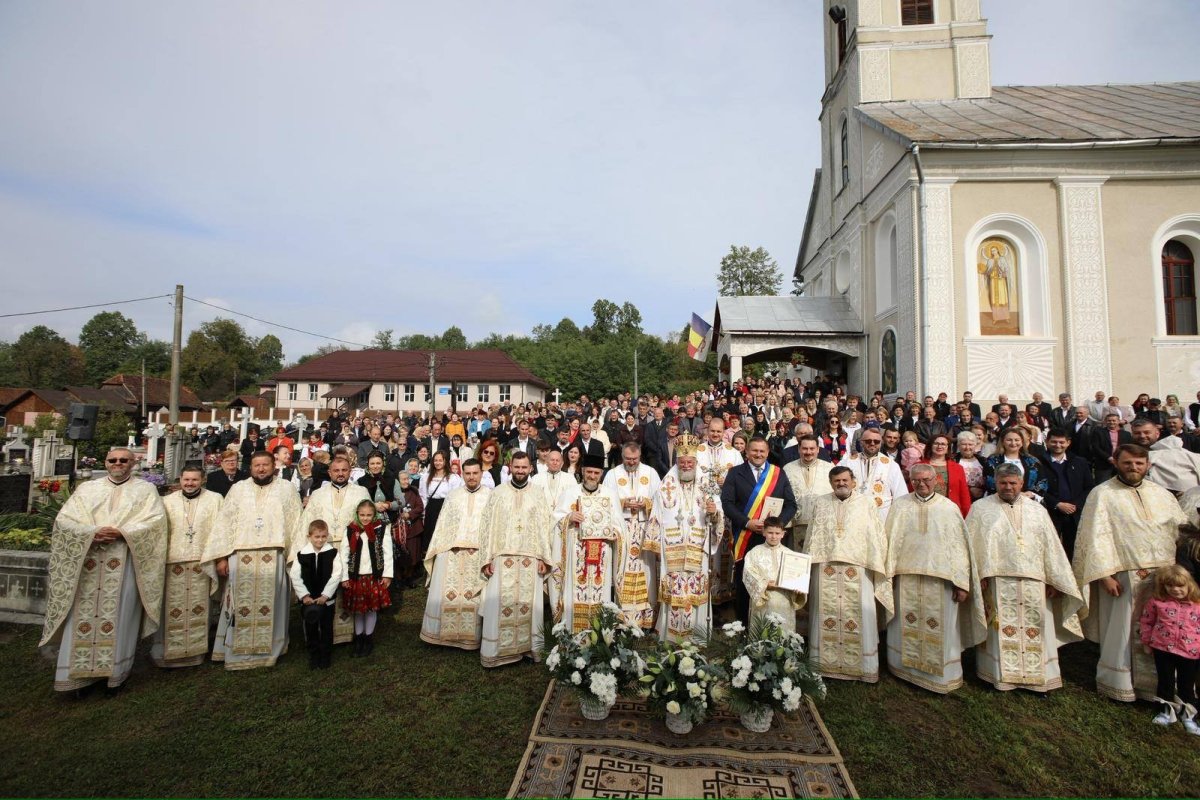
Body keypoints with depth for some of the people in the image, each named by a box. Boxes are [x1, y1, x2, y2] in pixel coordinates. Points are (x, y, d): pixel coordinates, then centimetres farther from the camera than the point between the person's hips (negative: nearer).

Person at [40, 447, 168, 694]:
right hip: (87, 562, 2)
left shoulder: (145, 489, 8)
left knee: (119, 617, -1)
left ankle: (115, 673, 9)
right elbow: (63, 519, 5)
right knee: (83, 616, 2)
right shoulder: (86, 488, 15)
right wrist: (92, 532, -12)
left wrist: (121, 532, -16)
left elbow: (157, 519, -4)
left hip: (125, 564, -2)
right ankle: (81, 672, 13)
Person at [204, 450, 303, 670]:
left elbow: (295, 524, 2)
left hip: (273, 558, -1)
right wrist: (221, 556, -2)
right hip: (240, 557, 1)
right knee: (240, 606, 6)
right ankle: (236, 652, 19)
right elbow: (225, 523, 6)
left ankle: (268, 651, 16)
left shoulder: (286, 490, 6)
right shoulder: (238, 489, 10)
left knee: (269, 605, 4)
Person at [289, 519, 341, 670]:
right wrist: (304, 595, -12)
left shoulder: (332, 552, -9)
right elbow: (295, 576, -6)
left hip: (326, 598, -1)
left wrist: (325, 595, -16)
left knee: (326, 628, 10)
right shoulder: (302, 554, -6)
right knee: (310, 628, 12)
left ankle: (325, 657, 25)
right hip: (308, 599, 1)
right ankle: (313, 656, 29)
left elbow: (337, 574, -12)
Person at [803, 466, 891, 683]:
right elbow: (813, 537, 11)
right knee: (826, 614, 5)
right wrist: (809, 564, 7)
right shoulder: (820, 503, 9)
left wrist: (875, 566, -2)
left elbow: (876, 536, 4)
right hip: (825, 569, 1)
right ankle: (825, 663, 16)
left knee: (860, 615, -1)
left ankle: (863, 666, 14)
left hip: (857, 570, -1)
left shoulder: (866, 503, 5)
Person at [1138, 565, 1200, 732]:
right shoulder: (1157, 602, -6)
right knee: (1165, 682, 12)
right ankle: (1167, 711, 26)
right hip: (1163, 649, 0)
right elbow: (1146, 622, 4)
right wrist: (1146, 642, 5)